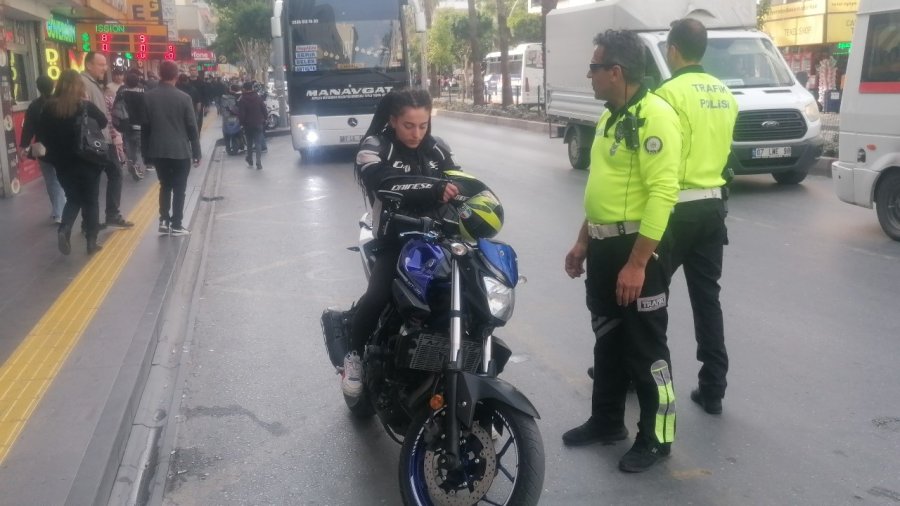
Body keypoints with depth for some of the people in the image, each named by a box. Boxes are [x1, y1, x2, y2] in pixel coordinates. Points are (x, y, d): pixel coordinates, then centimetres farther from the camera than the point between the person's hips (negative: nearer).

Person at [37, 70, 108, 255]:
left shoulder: (49, 108, -5)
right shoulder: (86, 106, -13)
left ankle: (64, 229, -6)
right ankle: (91, 242, 12)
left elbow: (42, 134, -1)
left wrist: (56, 148, 12)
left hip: (63, 163, 3)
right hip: (88, 161, -3)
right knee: (90, 201, 10)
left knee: (73, 199, 19)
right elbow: (103, 122, 1)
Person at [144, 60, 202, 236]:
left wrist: (146, 151, 13)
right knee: (179, 188, 6)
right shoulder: (184, 97, -8)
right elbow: (192, 127, -6)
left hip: (158, 150, 3)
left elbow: (145, 125, 4)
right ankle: (176, 225, 7)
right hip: (180, 151, -3)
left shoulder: (148, 96, 0)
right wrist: (196, 153, 1)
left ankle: (164, 221, 10)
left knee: (165, 185, 17)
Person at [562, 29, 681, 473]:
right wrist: (583, 241, 20)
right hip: (604, 247, 10)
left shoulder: (654, 116, -17)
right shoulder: (610, 117, 13)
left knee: (645, 348, 2)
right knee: (607, 339, 19)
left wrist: (637, 262, -26)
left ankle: (656, 438, 16)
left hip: (637, 249, -9)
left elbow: (662, 194, -24)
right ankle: (606, 421, 33)